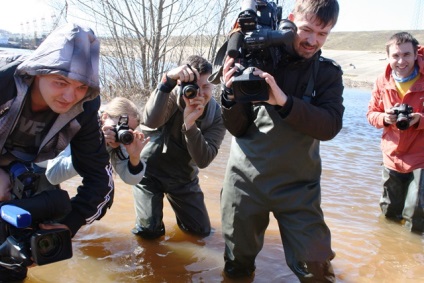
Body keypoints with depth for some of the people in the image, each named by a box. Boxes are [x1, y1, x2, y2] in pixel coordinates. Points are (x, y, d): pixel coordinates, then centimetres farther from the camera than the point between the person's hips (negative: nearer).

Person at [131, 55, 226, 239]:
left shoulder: (217, 115, -16)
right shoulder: (174, 96, -21)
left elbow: (203, 160, -26)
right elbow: (150, 121, -41)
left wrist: (190, 125, -41)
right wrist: (168, 80, -51)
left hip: (183, 177, 3)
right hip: (150, 170, -2)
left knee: (202, 230, 9)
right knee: (149, 231, -8)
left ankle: (177, 203, 37)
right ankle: (158, 200, 23)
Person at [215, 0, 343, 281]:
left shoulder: (328, 72, 0)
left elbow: (330, 126, -16)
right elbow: (238, 128, -4)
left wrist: (284, 101, -30)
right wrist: (231, 95, -23)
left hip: (298, 186, 0)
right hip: (246, 179, 0)